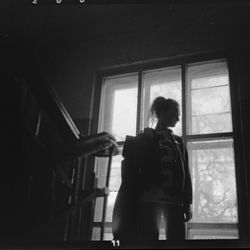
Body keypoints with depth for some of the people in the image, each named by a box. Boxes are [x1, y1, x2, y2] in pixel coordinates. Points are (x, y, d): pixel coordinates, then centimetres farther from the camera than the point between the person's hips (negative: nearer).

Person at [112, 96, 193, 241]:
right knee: (149, 236, -9)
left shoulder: (178, 142, 19)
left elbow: (186, 173, 14)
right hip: (149, 200, -3)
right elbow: (131, 172, 3)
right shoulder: (144, 138, 9)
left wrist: (188, 203, 5)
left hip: (175, 201, 4)